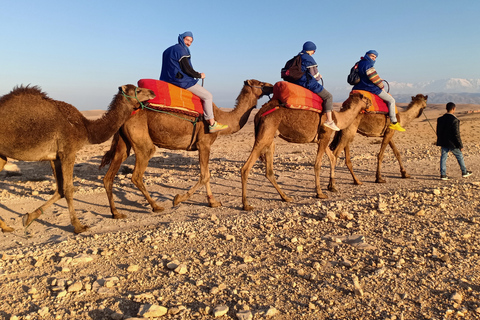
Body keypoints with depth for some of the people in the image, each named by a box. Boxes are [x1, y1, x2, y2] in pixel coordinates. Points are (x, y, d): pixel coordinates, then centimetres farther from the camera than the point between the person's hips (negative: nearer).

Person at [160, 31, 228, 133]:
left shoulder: (168, 50, 19)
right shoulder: (181, 50, -11)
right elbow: (187, 69, -17)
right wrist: (199, 75, -2)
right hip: (181, 80, -11)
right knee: (207, 96, -6)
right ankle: (212, 124, -5)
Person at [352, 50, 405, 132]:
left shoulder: (359, 64, 19)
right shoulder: (367, 64, -13)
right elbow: (374, 78, -17)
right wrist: (382, 87, -4)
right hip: (369, 87, -10)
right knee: (391, 100, -4)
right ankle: (393, 123, -4)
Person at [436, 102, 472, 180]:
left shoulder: (440, 119, 4)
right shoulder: (454, 120, -16)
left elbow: (438, 132, 12)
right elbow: (456, 134, -16)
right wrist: (460, 145, -8)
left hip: (443, 142, 5)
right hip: (452, 143, -5)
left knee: (443, 157, 6)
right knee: (459, 156, 12)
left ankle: (443, 174, 2)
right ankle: (464, 172, 25)